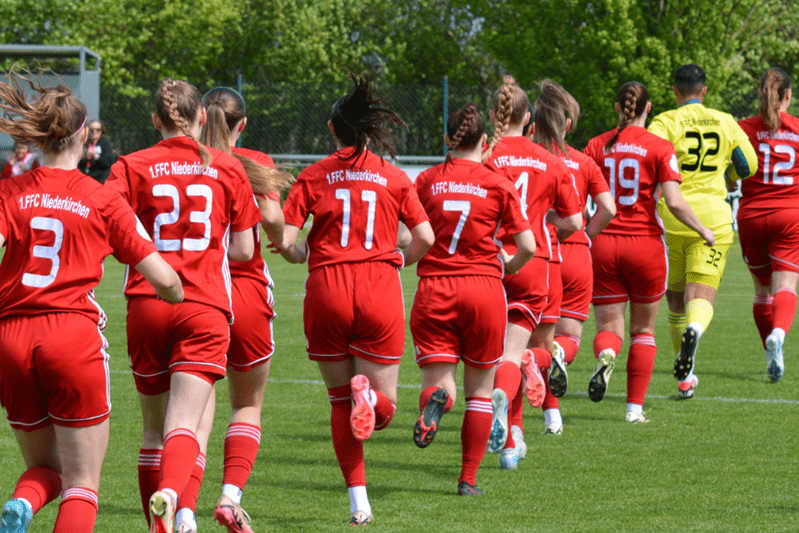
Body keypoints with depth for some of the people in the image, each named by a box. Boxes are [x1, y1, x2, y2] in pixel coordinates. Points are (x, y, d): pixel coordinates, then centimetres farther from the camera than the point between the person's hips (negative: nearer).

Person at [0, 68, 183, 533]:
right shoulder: (103, 201, 1)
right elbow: (163, 278, 3)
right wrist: (177, 296, 25)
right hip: (74, 336, -3)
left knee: (44, 466, 20)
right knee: (83, 482, 6)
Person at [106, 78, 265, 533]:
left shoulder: (133, 166, 3)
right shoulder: (228, 168, 6)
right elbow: (243, 249, 8)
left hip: (147, 305, 1)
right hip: (207, 306, -1)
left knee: (154, 427, 15)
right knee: (184, 425, -12)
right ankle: (170, 495, -40)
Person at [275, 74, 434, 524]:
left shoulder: (313, 177, 5)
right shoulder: (394, 177, 7)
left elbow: (285, 241, -3)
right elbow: (425, 238, 3)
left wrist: (302, 255, 20)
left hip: (326, 291, 0)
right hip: (379, 292, 0)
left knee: (340, 402, 15)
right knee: (384, 408, 9)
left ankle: (358, 501, 5)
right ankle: (369, 395, -28)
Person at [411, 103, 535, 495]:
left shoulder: (427, 180, 3)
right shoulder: (498, 185, 0)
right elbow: (527, 245, -2)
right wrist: (509, 267, 18)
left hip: (433, 289, 0)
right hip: (483, 286, 0)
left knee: (437, 379, 2)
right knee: (480, 390, 13)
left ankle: (436, 399, -36)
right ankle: (468, 478, 12)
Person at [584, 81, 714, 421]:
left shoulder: (597, 146, 3)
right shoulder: (659, 148, -5)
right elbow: (675, 203, -13)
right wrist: (703, 231, 3)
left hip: (604, 245, 2)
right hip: (645, 242, -1)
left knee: (609, 327, 7)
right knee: (643, 329, 14)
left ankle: (605, 355, -29)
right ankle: (635, 406, 10)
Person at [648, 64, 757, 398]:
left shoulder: (666, 123, -4)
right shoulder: (726, 123, 7)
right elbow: (748, 165, 12)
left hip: (671, 218, -1)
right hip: (713, 219, 1)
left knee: (676, 299, 15)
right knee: (701, 297, -6)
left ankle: (686, 376, 21)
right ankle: (694, 329, -43)